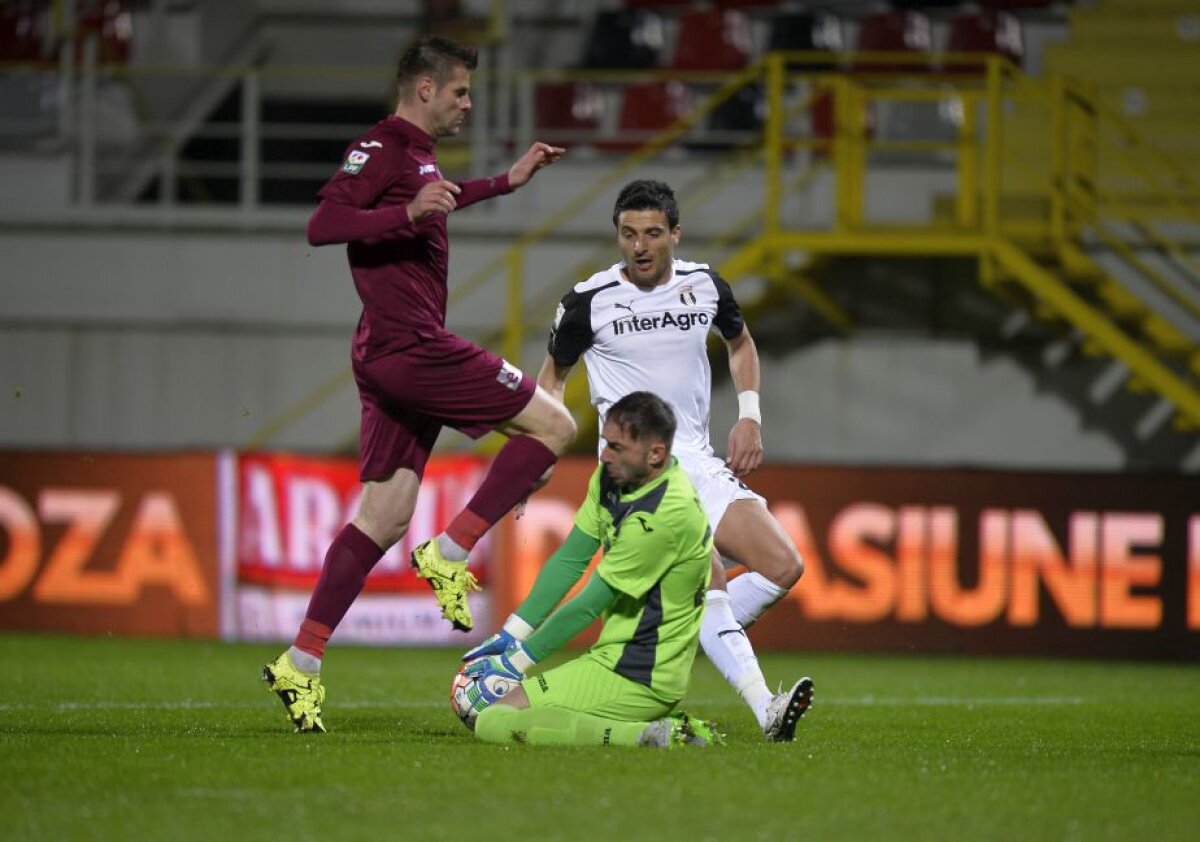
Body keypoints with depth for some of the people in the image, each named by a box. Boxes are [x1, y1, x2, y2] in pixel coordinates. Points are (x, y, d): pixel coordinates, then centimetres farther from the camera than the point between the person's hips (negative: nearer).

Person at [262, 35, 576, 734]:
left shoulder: (416, 153, 20)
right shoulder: (381, 148, -10)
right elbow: (323, 225, -21)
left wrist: (507, 181, 43)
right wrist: (407, 214, -32)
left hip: (393, 359, 10)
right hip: (413, 350, -10)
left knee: (384, 519, 7)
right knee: (554, 425, -5)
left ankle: (302, 664, 4)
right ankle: (450, 554, -7)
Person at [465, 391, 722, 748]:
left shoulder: (666, 513, -23)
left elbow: (590, 604, -16)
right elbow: (568, 560, 10)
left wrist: (515, 661, -7)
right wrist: (507, 638, 6)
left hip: (636, 677, -10)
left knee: (493, 724, -18)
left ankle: (648, 735, -19)